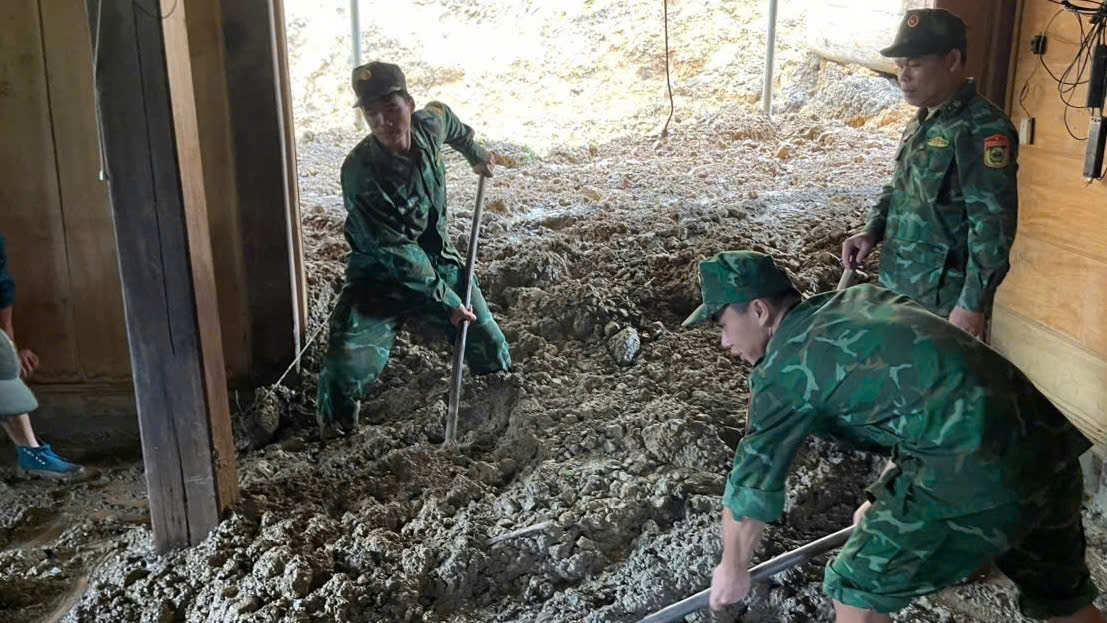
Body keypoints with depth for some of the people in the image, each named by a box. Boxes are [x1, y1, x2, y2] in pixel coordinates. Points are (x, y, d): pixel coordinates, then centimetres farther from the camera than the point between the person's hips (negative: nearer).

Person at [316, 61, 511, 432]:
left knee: (490, 346, 7)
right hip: (381, 279, -5)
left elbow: (446, 117, 18)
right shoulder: (360, 172, -28)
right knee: (347, 366, -20)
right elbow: (397, 255, -26)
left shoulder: (429, 125, -12)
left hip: (438, 262, 5)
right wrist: (446, 303, -23)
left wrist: (475, 153, 26)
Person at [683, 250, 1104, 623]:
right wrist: (885, 500, 40)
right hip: (1050, 444, 9)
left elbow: (751, 486, 7)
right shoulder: (861, 299, 20)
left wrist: (733, 570, 24)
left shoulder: (782, 370, -1)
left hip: (976, 476, -8)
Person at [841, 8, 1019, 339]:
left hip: (944, 303, -9)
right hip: (898, 291, 9)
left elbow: (993, 225, -21)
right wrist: (873, 231, 5)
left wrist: (973, 303, -22)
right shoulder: (920, 124, 12)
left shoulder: (982, 129, -16)